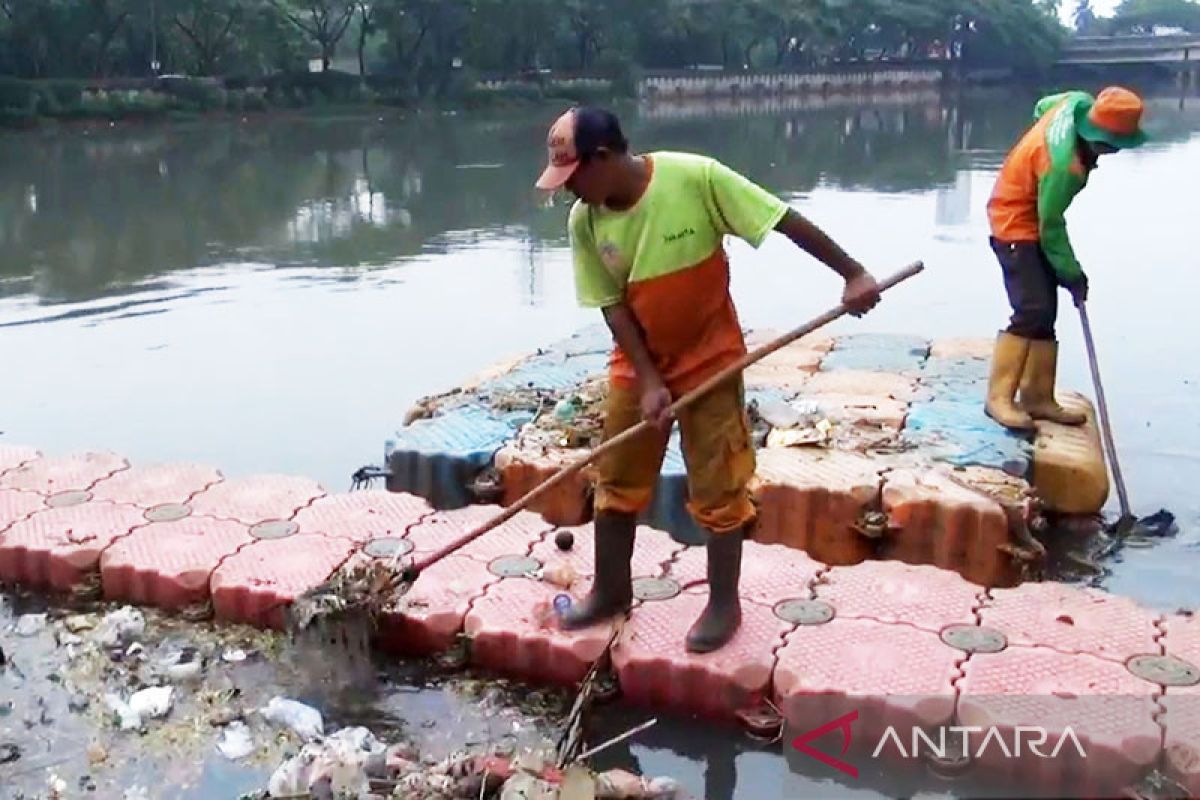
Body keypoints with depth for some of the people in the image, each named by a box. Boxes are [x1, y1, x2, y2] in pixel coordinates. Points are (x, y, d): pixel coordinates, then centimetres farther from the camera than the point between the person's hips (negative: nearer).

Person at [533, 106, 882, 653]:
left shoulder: (695, 177, -23)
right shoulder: (583, 221, -11)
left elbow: (786, 221, -18)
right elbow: (613, 306, -7)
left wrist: (853, 274, -17)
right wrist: (649, 380, -13)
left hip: (709, 358, -4)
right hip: (637, 364, 4)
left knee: (717, 488, 4)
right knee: (616, 480, 11)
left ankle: (724, 603, 21)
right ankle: (610, 590, 29)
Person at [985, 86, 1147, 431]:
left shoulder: (1079, 102, -10)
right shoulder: (1064, 165, -33)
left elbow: (1042, 107, 14)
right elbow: (1051, 228, -23)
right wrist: (1073, 276, -13)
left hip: (1034, 219, 10)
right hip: (1016, 224, -10)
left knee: (1046, 313, 8)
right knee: (1032, 310, -18)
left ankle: (1038, 397, 13)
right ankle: (1000, 397, -13)